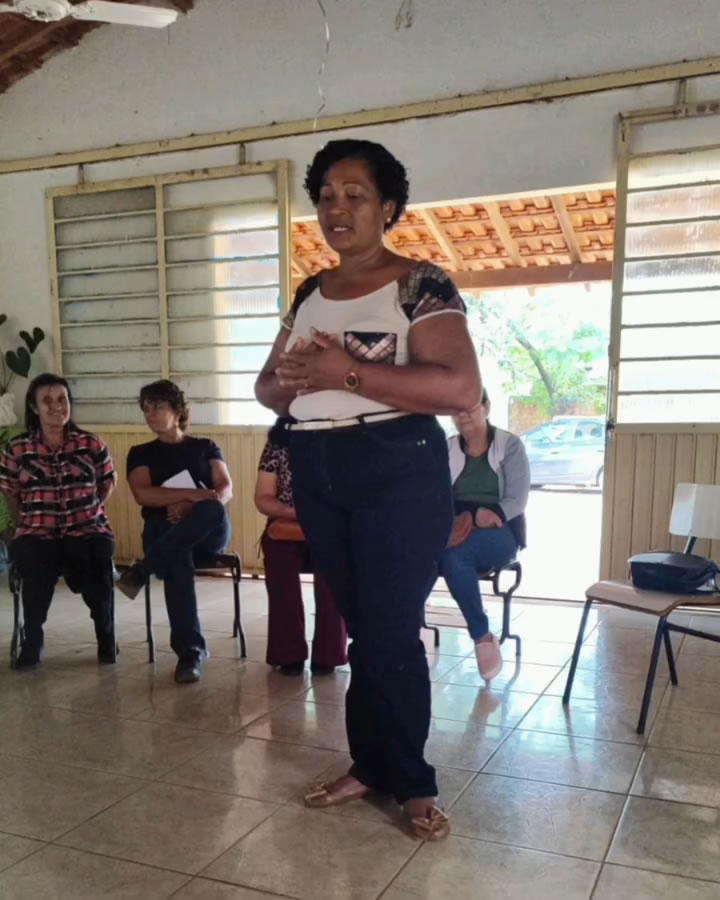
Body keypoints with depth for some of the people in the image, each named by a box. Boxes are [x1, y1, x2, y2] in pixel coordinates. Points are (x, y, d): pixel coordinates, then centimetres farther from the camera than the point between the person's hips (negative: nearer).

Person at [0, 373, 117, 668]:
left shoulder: (91, 444, 4)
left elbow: (108, 481, 14)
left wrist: (89, 509, 3)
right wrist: (24, 522, 1)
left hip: (87, 530, 0)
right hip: (37, 533, 0)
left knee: (96, 561, -32)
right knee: (34, 562, -34)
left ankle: (106, 638, -6)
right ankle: (31, 642, -9)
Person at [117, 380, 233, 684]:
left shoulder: (205, 446, 20)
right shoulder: (141, 453, 19)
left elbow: (225, 490, 5)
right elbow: (143, 494, 0)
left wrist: (191, 508, -16)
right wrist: (195, 494, -13)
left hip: (209, 533, 1)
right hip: (164, 529, -1)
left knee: (214, 510, -38)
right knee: (178, 561, -38)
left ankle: (142, 570, -33)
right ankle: (190, 651, -41)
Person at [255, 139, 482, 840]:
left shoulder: (420, 285, -8)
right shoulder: (308, 294, 12)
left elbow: (461, 388, -20)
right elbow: (267, 386, 16)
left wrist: (346, 372, -24)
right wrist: (289, 380, -9)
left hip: (398, 472, -6)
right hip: (316, 475, 6)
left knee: (391, 631, -1)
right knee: (360, 625, 14)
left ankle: (409, 781, 18)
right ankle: (371, 766, 27)